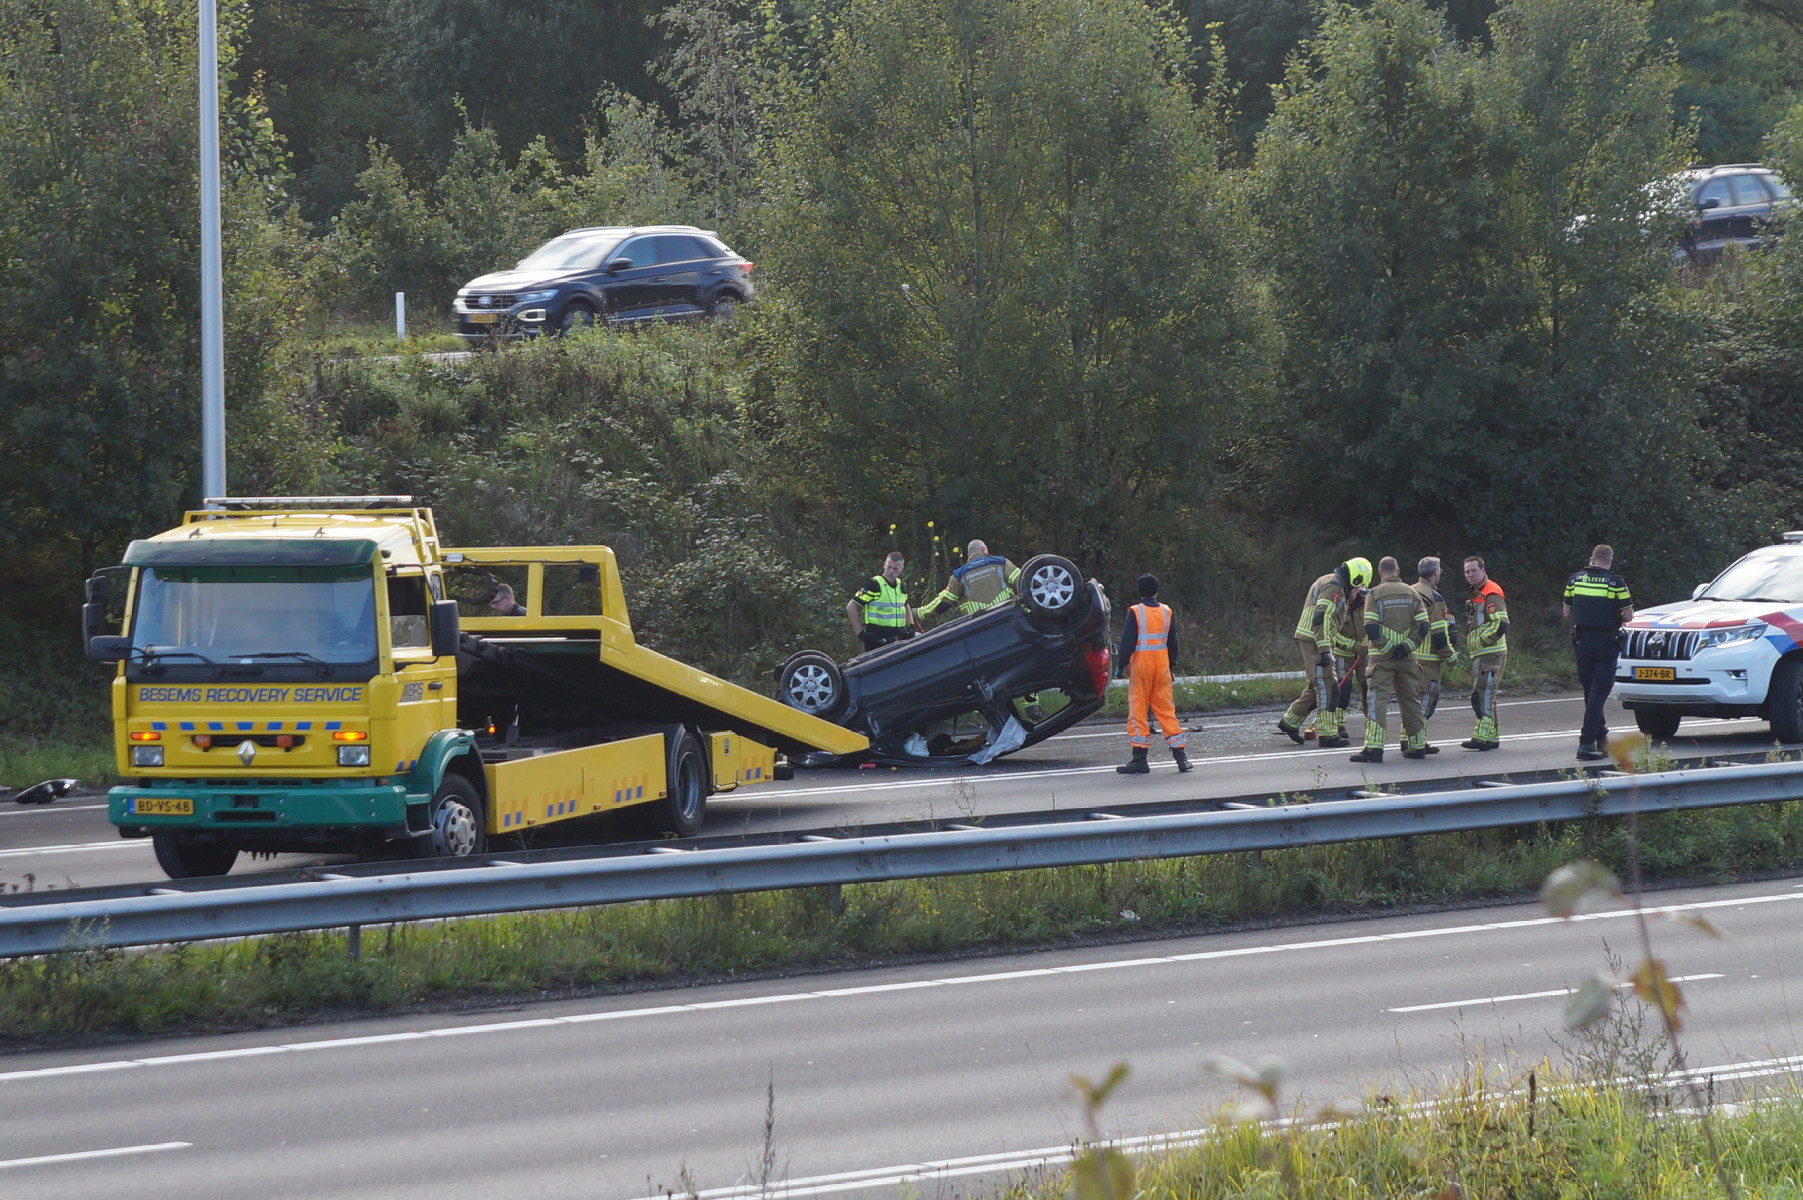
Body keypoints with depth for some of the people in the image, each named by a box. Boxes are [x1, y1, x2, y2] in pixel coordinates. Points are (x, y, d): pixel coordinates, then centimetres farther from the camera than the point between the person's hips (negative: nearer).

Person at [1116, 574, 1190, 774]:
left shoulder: (1135, 613, -8)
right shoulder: (1167, 612, 6)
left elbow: (1127, 642, -9)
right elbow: (1173, 643, 13)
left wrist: (1122, 663, 1)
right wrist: (1171, 665, 23)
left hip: (1140, 664, -4)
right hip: (1161, 665, 4)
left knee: (1138, 710, 0)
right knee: (1166, 709, 9)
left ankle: (1139, 759, -3)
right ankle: (1180, 756, 6)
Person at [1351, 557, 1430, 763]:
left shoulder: (1375, 594, -4)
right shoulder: (1412, 593, 8)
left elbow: (1371, 629, -13)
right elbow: (1423, 626, 0)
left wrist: (1387, 647, -7)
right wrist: (1407, 646, -5)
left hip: (1382, 657, -4)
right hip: (1407, 657, 4)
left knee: (1378, 700, -7)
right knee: (1411, 700, 13)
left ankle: (1374, 748, -17)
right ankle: (1417, 746, 19)